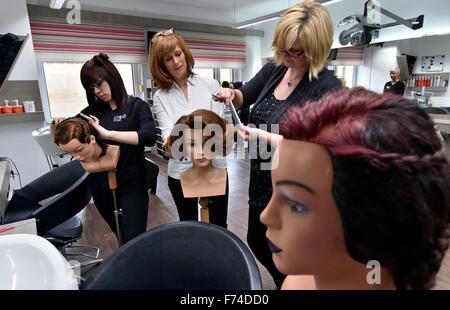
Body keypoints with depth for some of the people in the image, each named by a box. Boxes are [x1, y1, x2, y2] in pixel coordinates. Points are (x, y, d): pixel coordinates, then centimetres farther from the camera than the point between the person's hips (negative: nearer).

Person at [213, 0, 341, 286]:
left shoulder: (327, 88, -21)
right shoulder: (273, 69, -1)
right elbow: (244, 97, 14)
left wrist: (265, 137, -31)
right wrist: (232, 94, -8)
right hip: (261, 180, 8)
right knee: (257, 246, 25)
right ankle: (284, 280, 54)